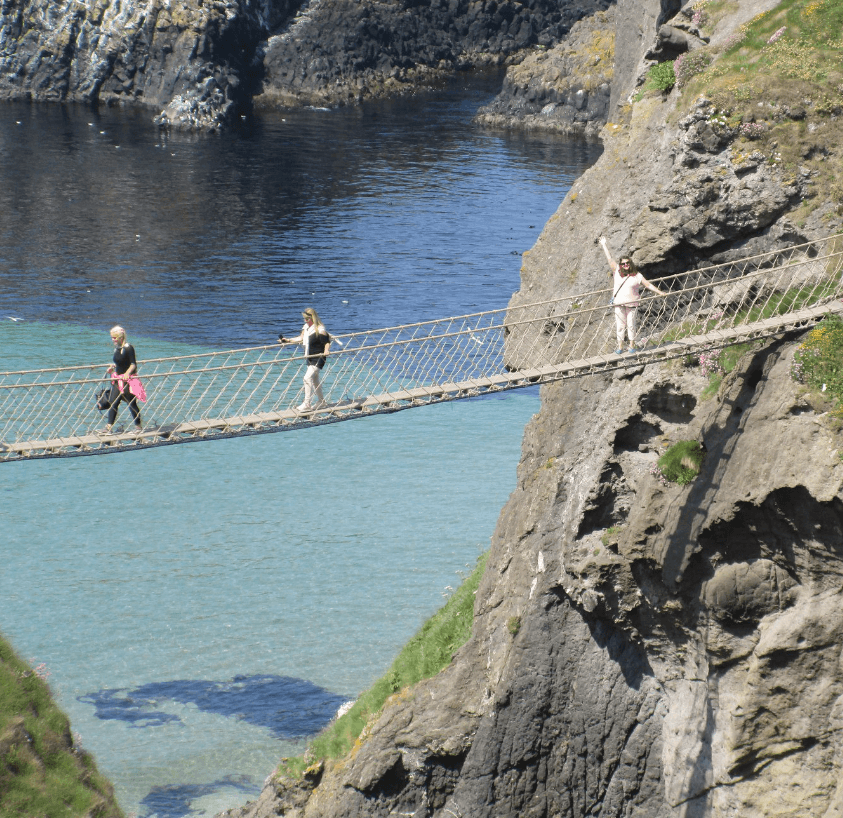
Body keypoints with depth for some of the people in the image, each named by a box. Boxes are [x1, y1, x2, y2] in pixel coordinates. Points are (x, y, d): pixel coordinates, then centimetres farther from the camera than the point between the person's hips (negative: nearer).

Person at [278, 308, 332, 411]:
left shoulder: (320, 330, -19)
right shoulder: (306, 327, 7)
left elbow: (327, 342, -18)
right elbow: (301, 338, 16)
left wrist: (326, 351, -35)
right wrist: (288, 340, 15)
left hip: (318, 358, -10)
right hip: (310, 358, 10)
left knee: (308, 378, -16)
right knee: (314, 379, 20)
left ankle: (307, 404, -12)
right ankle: (321, 401, 37)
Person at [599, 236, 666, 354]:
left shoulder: (637, 276, 2)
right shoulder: (617, 271, 5)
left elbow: (648, 284, 5)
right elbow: (610, 259, 10)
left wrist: (659, 292, 0)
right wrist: (603, 245, 13)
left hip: (631, 304, -1)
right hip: (619, 304, 1)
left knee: (631, 325, 2)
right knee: (620, 325, 3)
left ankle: (632, 346, 13)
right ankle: (620, 347, 8)